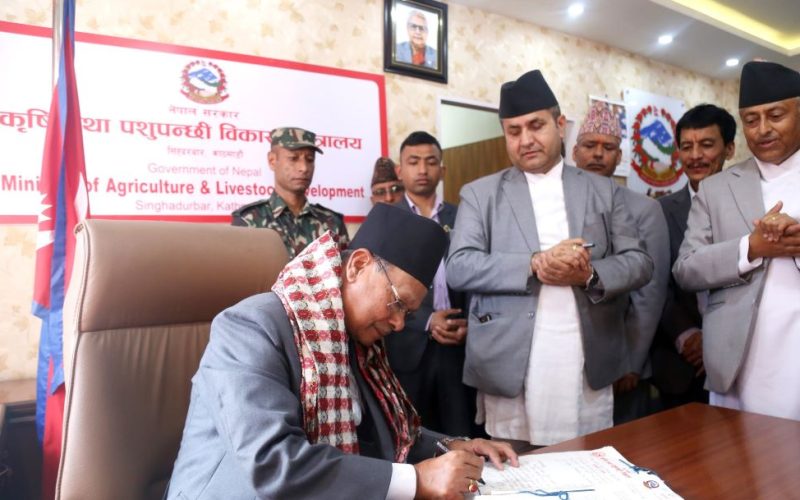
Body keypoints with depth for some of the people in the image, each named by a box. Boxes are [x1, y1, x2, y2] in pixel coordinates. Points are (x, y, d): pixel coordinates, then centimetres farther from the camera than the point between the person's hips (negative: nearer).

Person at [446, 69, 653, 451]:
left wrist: (590, 274, -13)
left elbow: (639, 262, 8)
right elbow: (459, 267, -5)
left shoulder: (603, 191, 12)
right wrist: (535, 265, -17)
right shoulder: (480, 194, 6)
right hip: (511, 373, -2)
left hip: (589, 372, 2)